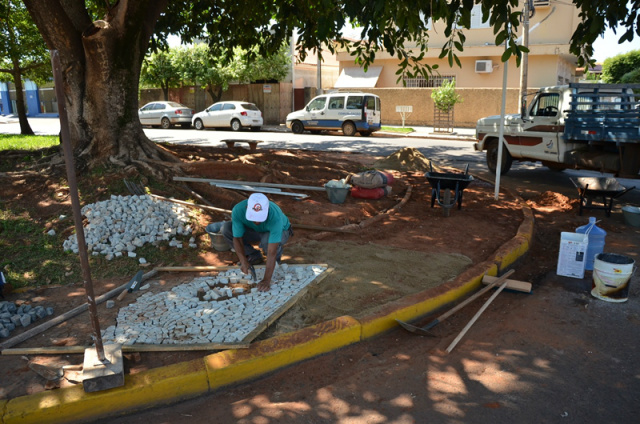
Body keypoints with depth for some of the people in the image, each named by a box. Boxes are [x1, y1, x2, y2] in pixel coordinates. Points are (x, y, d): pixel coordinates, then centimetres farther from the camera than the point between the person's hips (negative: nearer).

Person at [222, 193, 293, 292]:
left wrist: (267, 280, -45)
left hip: (280, 232, -4)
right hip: (256, 231, 4)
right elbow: (237, 238, -22)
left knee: (266, 241, -39)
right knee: (226, 228, -18)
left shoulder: (275, 216, -43)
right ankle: (254, 256, 1)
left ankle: (277, 255, -2)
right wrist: (243, 262, -33)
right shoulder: (238, 210, -33)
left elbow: (271, 252, -43)